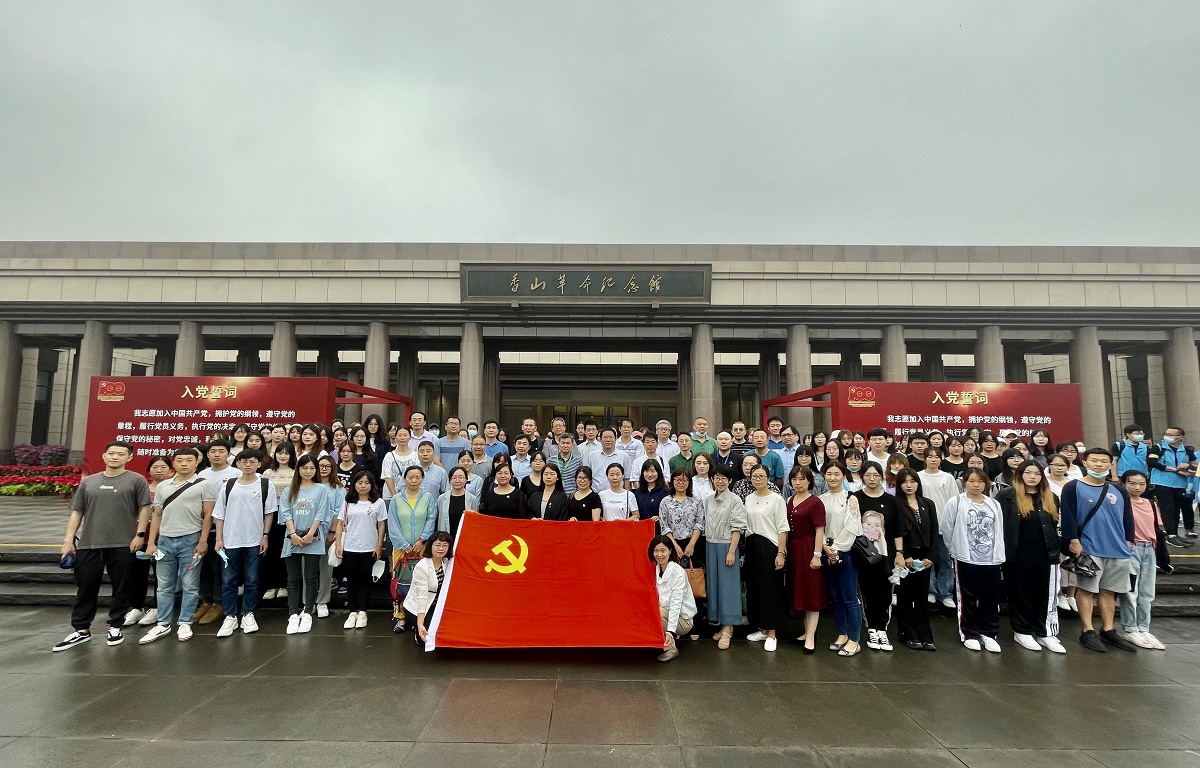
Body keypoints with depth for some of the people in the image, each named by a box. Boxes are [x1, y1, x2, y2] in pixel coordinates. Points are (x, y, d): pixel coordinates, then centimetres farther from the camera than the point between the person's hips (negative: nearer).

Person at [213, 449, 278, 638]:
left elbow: (269, 513, 2)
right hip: (230, 541, 1)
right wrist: (219, 539, 1)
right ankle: (230, 617, 17)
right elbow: (219, 514, 6)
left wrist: (265, 536, -3)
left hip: (254, 541, -1)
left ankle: (248, 615, 19)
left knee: (251, 581, 7)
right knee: (228, 581, 6)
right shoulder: (228, 485, 3)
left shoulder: (266, 485, -1)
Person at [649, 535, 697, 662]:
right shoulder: (655, 569, 1)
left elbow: (676, 603, -28)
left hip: (683, 619, -7)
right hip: (665, 612, 7)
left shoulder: (678, 572, -20)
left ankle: (671, 649, -12)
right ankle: (672, 638, 6)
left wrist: (670, 631, -36)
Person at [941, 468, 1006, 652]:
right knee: (969, 598, 6)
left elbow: (999, 531, 7)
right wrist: (956, 550, 3)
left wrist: (999, 554, 3)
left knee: (991, 598, 9)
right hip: (967, 559, -3)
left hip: (992, 559, 3)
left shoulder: (994, 504, 6)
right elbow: (946, 529, -3)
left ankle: (989, 633, 23)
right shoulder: (955, 503, -5)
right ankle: (970, 634, 16)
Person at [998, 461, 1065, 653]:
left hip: (1045, 555, 4)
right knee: (1020, 594, 6)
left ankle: (1044, 633, 19)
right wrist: (1003, 549, -9)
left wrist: (1056, 549, 10)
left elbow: (1054, 527, 16)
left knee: (1044, 595, 9)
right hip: (1018, 555, -4)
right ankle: (1022, 631, 17)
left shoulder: (1051, 499, 10)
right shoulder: (1008, 496, -5)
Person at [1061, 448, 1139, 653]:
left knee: (1109, 591, 13)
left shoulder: (1119, 491, 12)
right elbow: (1067, 514, -11)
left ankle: (1108, 631, 22)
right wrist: (1073, 540, -16)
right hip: (1089, 549, -5)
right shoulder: (1073, 488, -5)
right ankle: (1088, 632, 6)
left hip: (1118, 550, 5)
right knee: (1086, 589, 0)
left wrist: (1128, 540, 9)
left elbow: (1128, 518, 17)